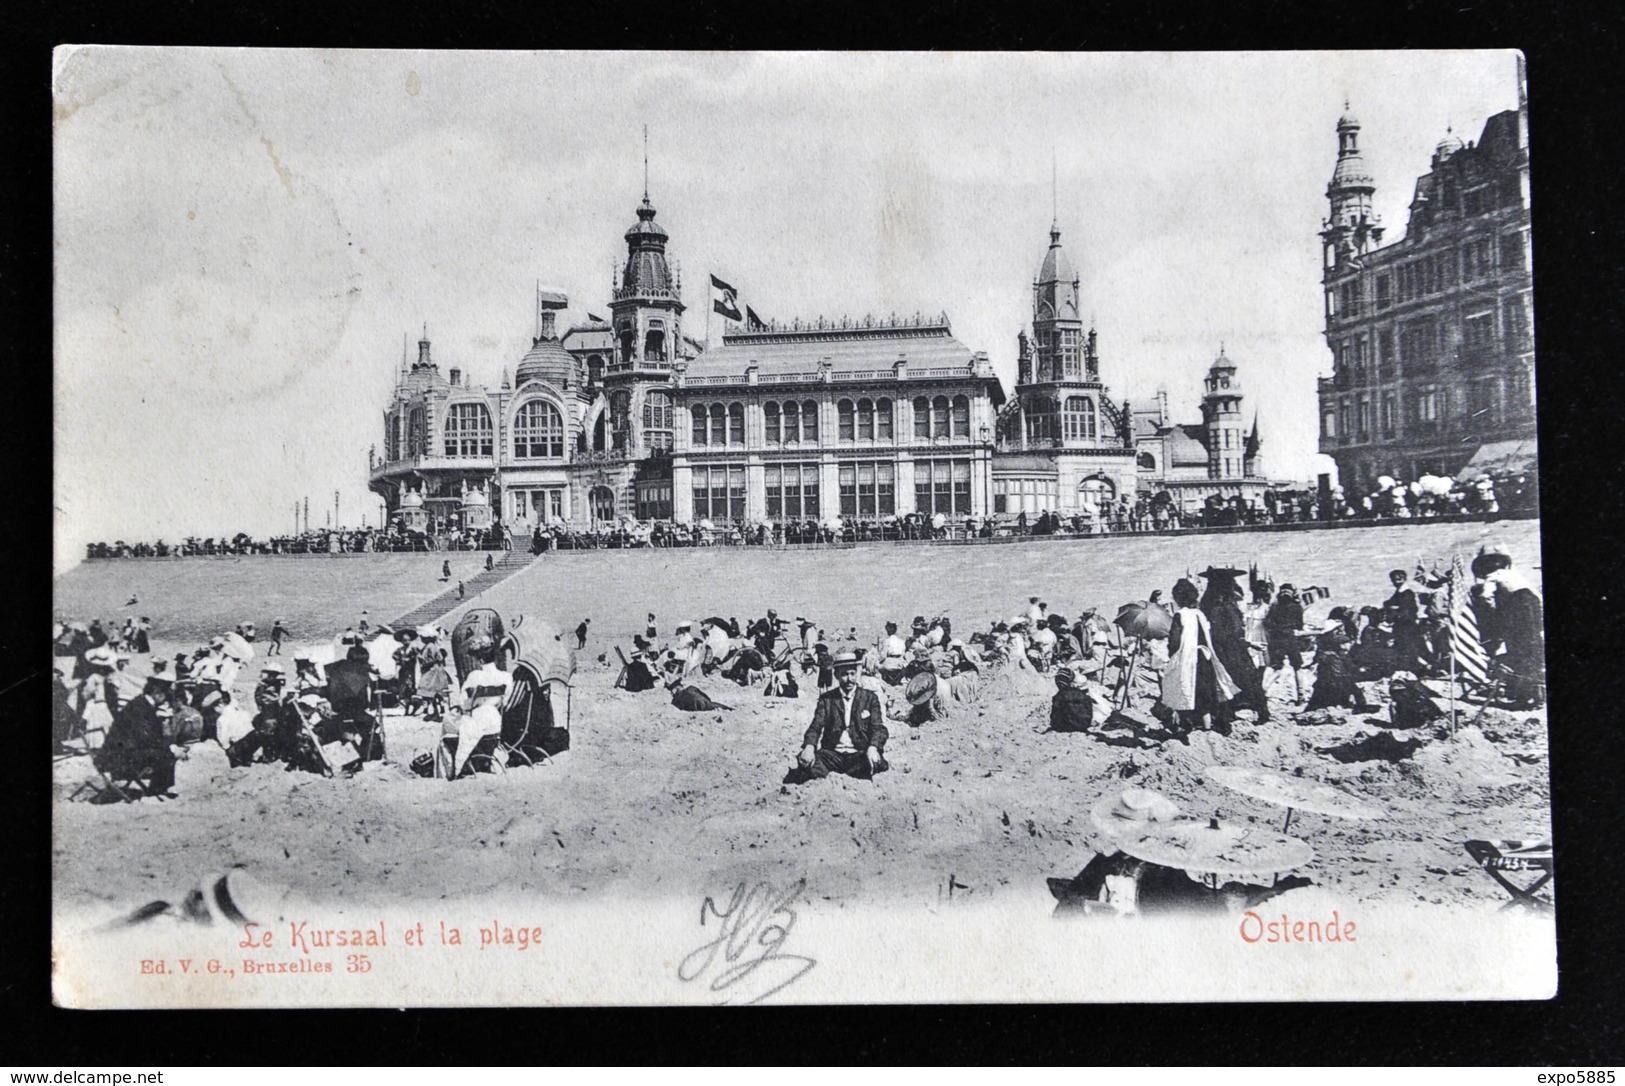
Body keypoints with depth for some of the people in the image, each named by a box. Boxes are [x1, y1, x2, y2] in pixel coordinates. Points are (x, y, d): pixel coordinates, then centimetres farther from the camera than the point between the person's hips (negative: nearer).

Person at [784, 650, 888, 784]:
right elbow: (816, 726, 2)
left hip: (859, 754, 0)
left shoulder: (869, 698, 11)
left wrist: (873, 748, -23)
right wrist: (809, 747, -22)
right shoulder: (826, 699, 13)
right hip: (833, 754, 0)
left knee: (878, 763, -36)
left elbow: (878, 728, 0)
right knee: (804, 761, -32)